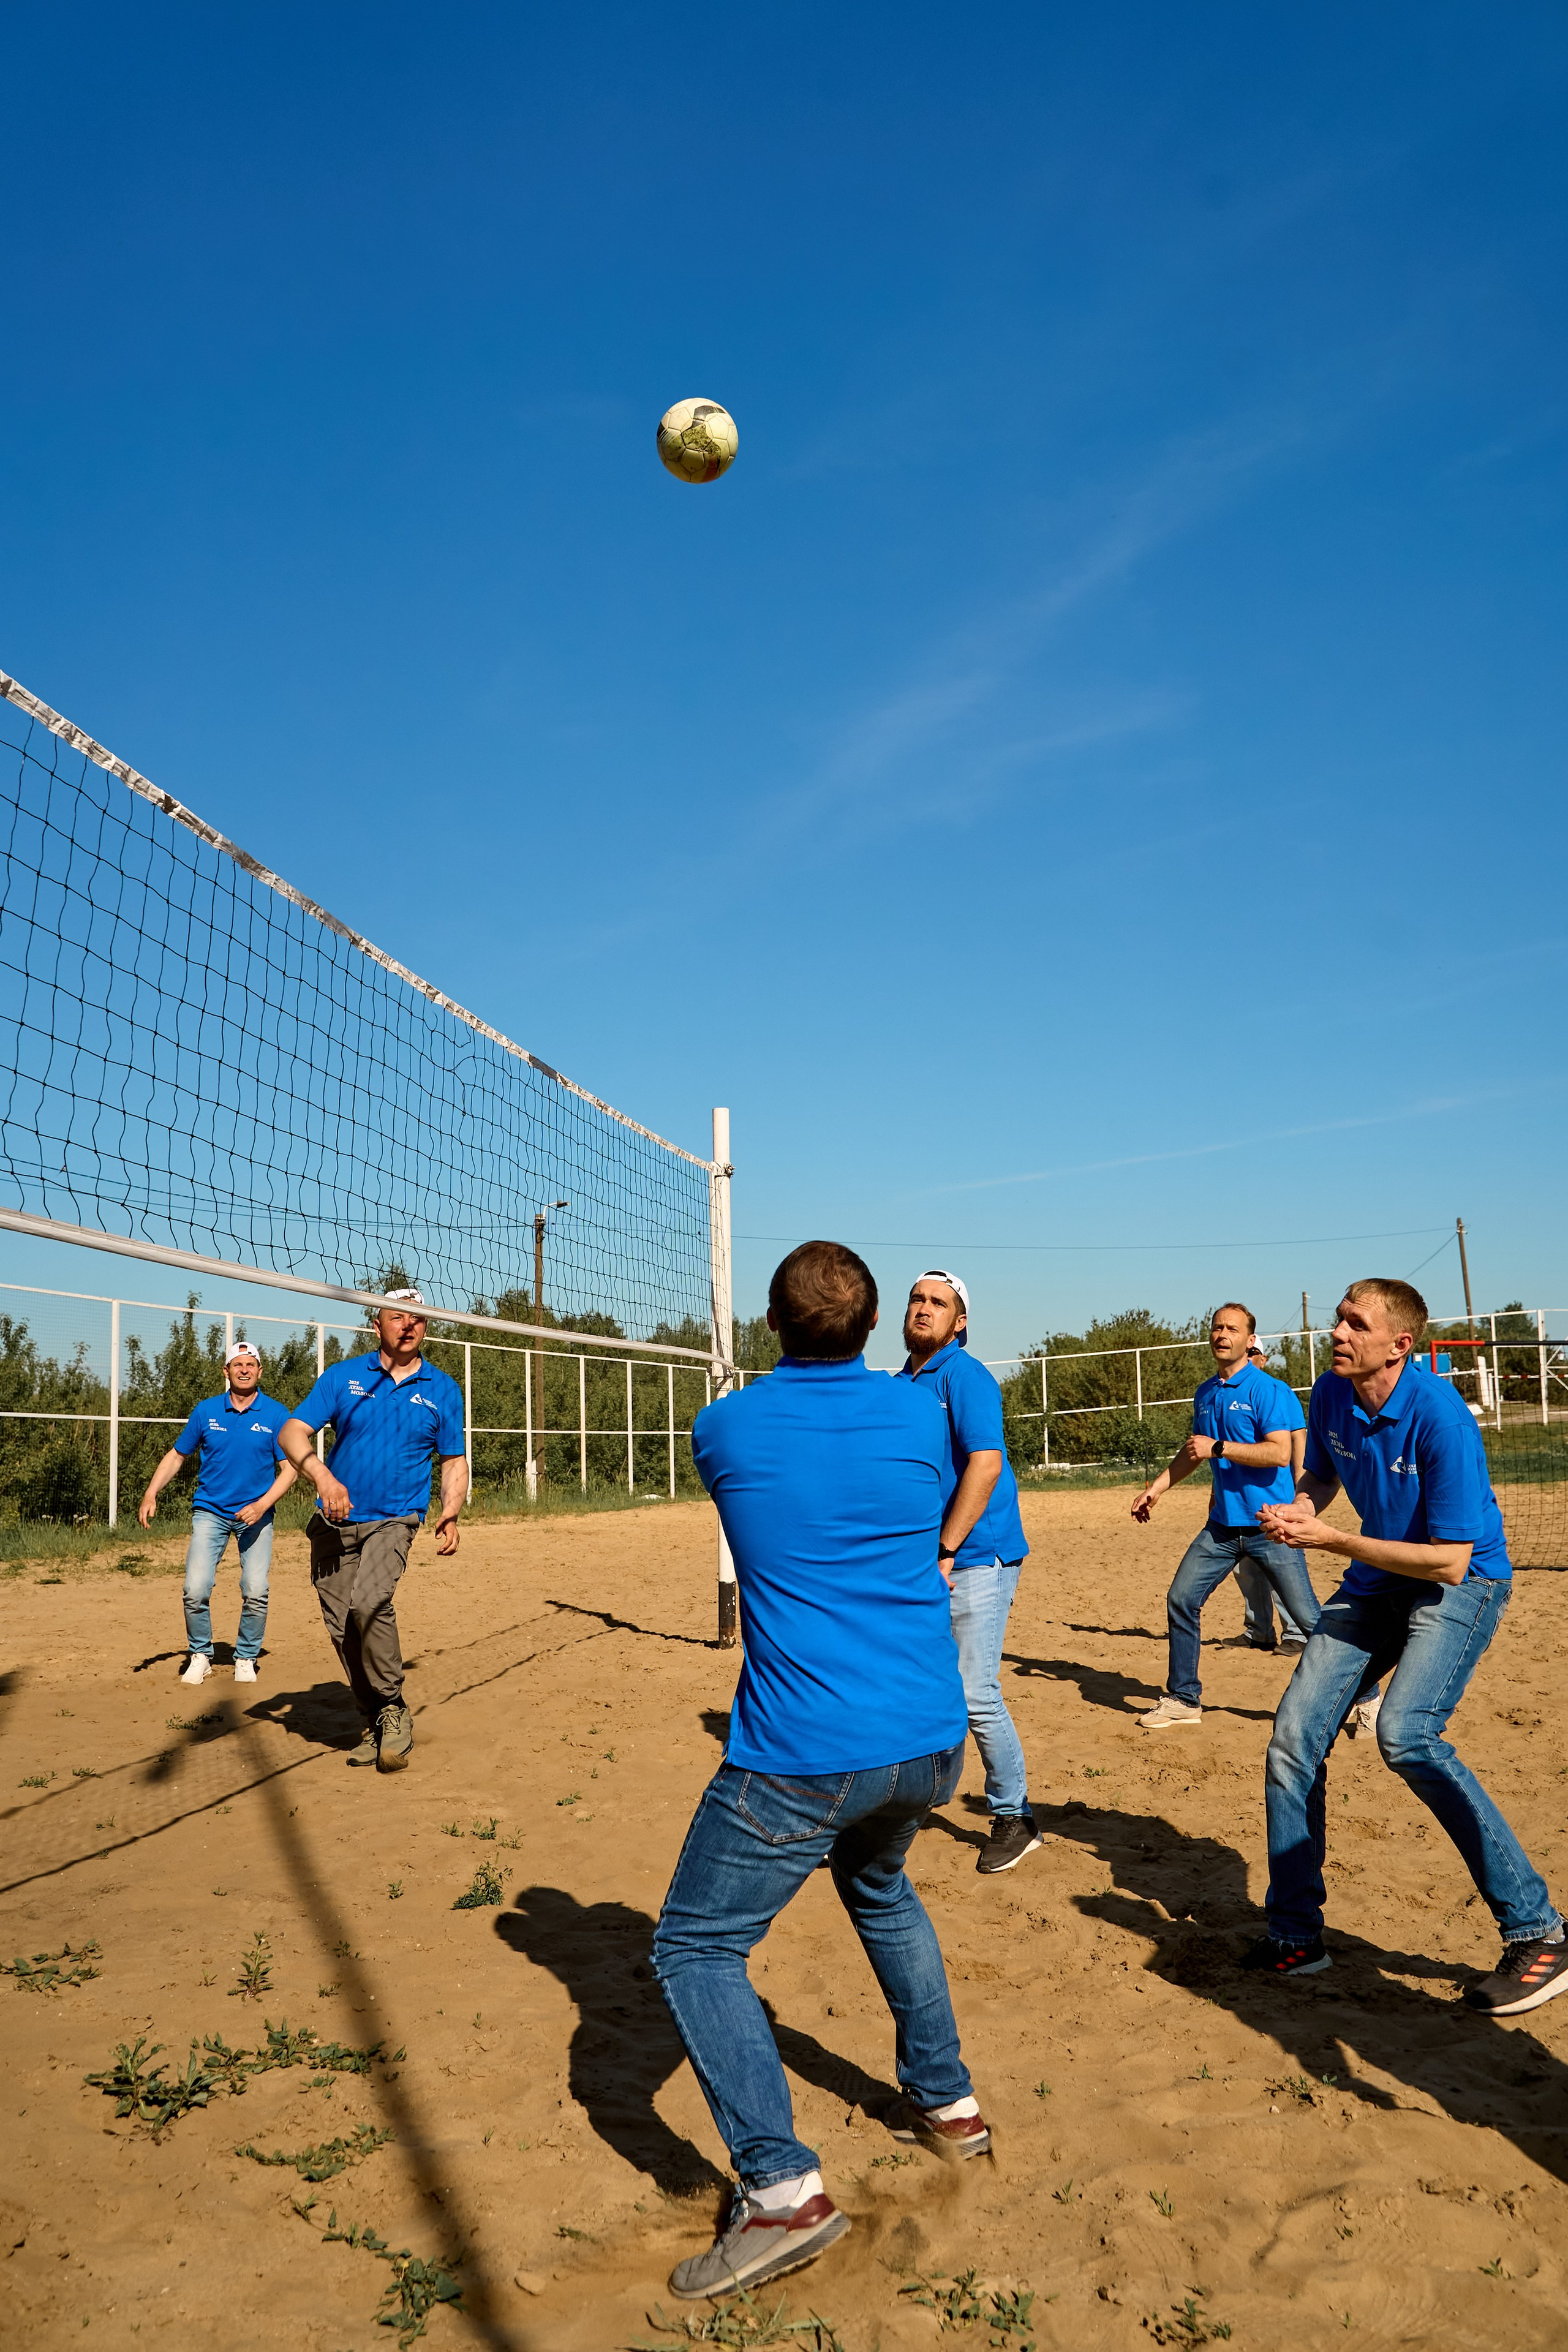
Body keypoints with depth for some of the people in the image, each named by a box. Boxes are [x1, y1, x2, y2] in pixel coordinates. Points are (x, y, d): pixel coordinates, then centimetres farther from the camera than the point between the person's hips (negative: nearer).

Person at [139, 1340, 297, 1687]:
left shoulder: (277, 1414, -2)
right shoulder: (206, 1411, 4)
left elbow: (290, 1467, -2)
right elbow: (177, 1455, 12)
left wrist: (262, 1505, -15)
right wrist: (151, 1494, -2)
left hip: (256, 1513, -1)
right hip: (210, 1511, 1)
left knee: (255, 1593, -9)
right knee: (196, 1590, -11)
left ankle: (246, 1658, 13)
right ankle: (199, 1655, 13)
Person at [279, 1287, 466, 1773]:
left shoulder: (443, 1390, 7)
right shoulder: (343, 1376, 4)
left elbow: (455, 1460, 13)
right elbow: (293, 1432, -3)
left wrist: (450, 1515, -4)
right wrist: (322, 1476, -22)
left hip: (394, 1520, -2)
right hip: (334, 1522, 2)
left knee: (369, 1604, -26)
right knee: (342, 1627, 1)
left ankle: (393, 1711, -8)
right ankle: (374, 1722, 21)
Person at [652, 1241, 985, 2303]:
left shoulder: (724, 1430, -6)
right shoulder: (919, 1413, 0)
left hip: (803, 1756, -5)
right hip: (933, 1743, 5)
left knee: (695, 1947, 11)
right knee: (880, 1887, 33)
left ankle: (782, 2185, 1)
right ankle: (947, 2099, 40)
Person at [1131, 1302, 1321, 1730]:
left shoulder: (1268, 1390, -11)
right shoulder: (1206, 1394, 12)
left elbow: (1280, 1453, -21)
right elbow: (1193, 1451, 26)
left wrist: (1218, 1448, -21)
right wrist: (1156, 1489, 23)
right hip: (1223, 1523, 7)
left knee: (1308, 1617, -4)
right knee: (1180, 1600, 4)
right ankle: (1183, 1699, 18)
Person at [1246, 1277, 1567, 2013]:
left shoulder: (1440, 1419, -27)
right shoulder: (1330, 1395, -6)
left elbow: (1451, 1562, -25)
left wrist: (1329, 1538, -25)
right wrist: (1297, 1511, -9)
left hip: (1461, 1583, -7)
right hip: (1375, 1584, 7)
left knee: (1405, 1733, -30)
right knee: (1294, 1740, 1)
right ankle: (1293, 1937, 16)